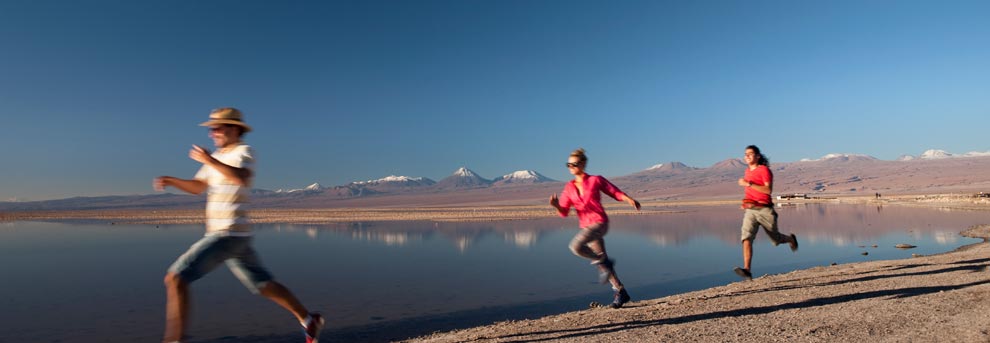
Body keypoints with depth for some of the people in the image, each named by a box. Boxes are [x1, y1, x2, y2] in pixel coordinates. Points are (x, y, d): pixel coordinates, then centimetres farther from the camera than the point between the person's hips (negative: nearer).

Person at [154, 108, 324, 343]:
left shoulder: (244, 151, -8)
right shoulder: (219, 156, 19)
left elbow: (242, 179, -30)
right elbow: (198, 187, 22)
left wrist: (209, 161, -30)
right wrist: (170, 180, 7)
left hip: (229, 235, -10)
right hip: (230, 235, 10)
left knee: (175, 278, -13)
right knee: (263, 286, 14)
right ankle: (309, 321, 23)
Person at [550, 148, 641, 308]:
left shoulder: (595, 180, -3)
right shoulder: (569, 187, 8)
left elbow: (615, 192, 0)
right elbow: (564, 212, 3)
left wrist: (630, 199, -18)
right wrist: (556, 205, -18)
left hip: (599, 222, -6)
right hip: (586, 226, 6)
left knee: (576, 246, -27)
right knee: (603, 263, 11)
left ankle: (602, 262, -3)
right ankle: (621, 292, 26)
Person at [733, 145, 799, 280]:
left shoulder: (764, 169, -7)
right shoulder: (748, 171, 14)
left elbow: (768, 190, -19)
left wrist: (748, 184, -24)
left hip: (764, 210, -5)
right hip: (750, 211, 5)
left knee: (776, 239, 14)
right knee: (746, 238, -17)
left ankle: (791, 239, 51)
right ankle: (747, 270, -26)